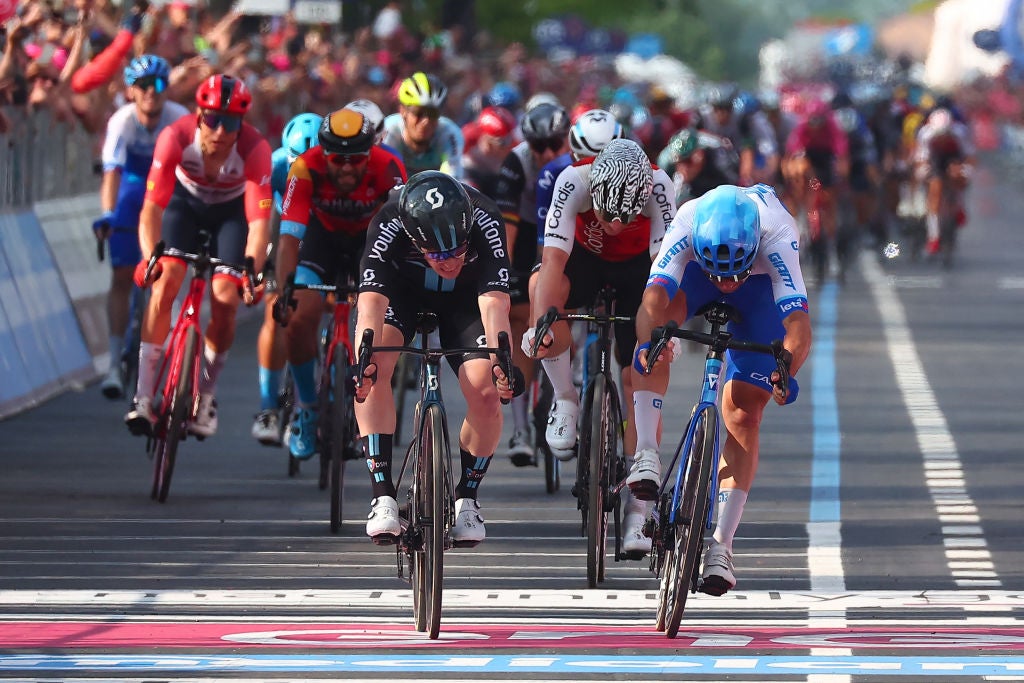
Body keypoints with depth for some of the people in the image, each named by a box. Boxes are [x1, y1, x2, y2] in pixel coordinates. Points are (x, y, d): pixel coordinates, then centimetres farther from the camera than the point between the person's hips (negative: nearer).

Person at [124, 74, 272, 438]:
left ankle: (207, 391, 10)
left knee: (226, 299, -14)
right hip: (186, 200, 0)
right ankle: (144, 395, -18)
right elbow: (152, 207, -35)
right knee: (165, 282, -20)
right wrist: (149, 257, -51)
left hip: (232, 209, 0)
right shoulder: (176, 137, -34)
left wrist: (252, 271, -52)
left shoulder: (254, 148, -35)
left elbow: (258, 221, -37)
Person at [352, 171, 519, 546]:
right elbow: (371, 302, -46)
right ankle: (383, 497, -24)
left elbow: (494, 301, -44)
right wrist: (364, 362, -62)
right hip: (402, 287, 0)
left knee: (486, 393, -20)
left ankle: (467, 498, 6)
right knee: (376, 366, -29)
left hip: (464, 297, 0)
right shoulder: (388, 226, -38)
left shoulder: (485, 222, -37)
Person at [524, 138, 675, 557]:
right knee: (542, 286, -34)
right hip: (584, 257, 0)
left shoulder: (657, 187, -34)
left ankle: (640, 506, -3)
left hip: (635, 266, 0)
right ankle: (565, 400, -14)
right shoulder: (574, 182, -35)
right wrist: (541, 324, -55)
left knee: (639, 380, -10)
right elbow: (554, 259, -42)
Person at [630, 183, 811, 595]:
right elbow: (653, 300, -50)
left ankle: (721, 546, -5)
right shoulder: (687, 227, -39)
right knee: (657, 323, -33)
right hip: (695, 276, 1)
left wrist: (786, 372, -67)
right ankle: (646, 453, -31)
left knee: (743, 415, -9)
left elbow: (798, 324, -49)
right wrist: (647, 344, -69)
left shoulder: (776, 236, -42)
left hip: (761, 287, -1)